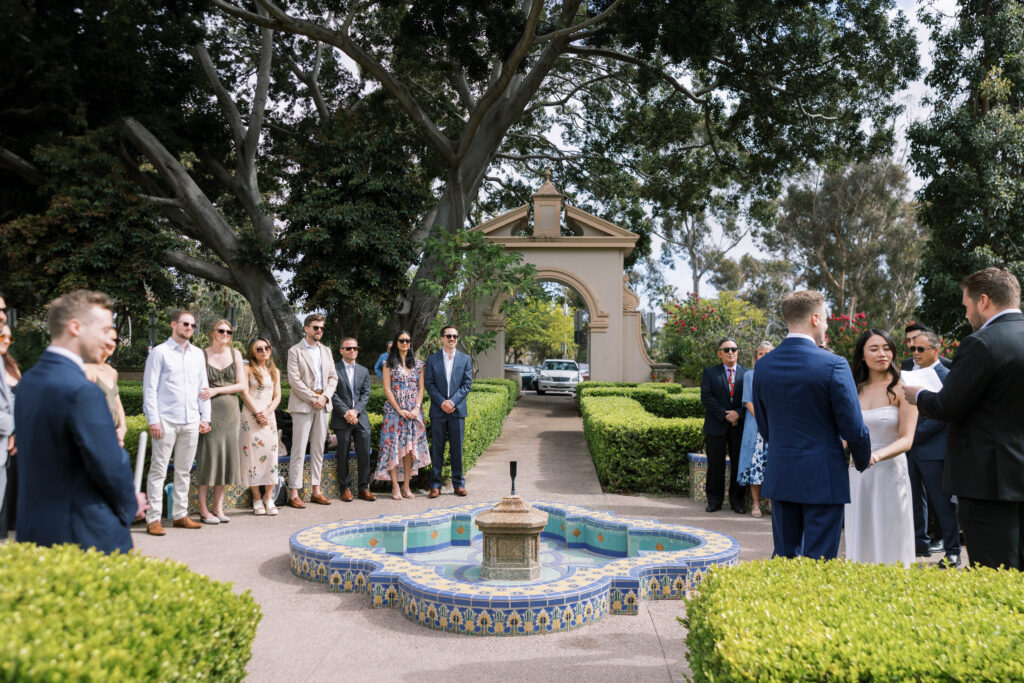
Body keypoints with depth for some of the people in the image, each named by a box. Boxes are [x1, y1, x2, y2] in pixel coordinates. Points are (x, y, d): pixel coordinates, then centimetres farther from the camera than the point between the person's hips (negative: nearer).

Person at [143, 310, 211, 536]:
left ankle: (180, 515, 18)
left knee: (184, 471, 10)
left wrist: (205, 417, 10)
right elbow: (150, 388, -4)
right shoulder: (159, 352, -1)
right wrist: (153, 420, -11)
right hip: (166, 421, -5)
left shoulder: (198, 354, 14)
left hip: (191, 421, 5)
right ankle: (153, 519, 2)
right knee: (159, 470, -3)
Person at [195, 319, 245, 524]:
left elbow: (242, 385, 4)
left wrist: (216, 390, -10)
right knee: (208, 455, -3)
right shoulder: (202, 355, -1)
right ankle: (203, 509, 6)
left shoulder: (235, 354, 8)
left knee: (226, 455, 5)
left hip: (230, 411, 4)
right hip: (209, 411, -4)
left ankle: (218, 507, 15)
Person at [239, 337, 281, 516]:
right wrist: (258, 413, -10)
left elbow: (277, 396, 10)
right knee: (251, 454, -4)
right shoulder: (248, 370, 3)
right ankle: (257, 499, 3)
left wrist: (267, 413, -5)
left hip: (269, 416, 4)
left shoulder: (275, 371, 15)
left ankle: (268, 497, 5)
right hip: (250, 416, -4)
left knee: (271, 454, -2)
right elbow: (245, 393, -5)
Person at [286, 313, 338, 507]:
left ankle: (316, 491, 15)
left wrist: (324, 397, -4)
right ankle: (294, 494, -2)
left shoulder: (326, 351, 15)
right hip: (302, 404, -6)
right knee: (299, 450, -5)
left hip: (322, 404, 6)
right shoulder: (295, 351, -2)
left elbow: (333, 377, 12)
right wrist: (313, 399, -13)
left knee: (318, 449, 9)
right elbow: (294, 380, -10)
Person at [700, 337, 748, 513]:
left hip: (739, 426, 1)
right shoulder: (710, 372, 6)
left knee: (738, 464, 4)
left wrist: (738, 412, -13)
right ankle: (714, 501, 12)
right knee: (715, 464, 2)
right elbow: (706, 397, -5)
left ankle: (736, 501, 15)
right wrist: (724, 415, -12)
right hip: (716, 426, -1)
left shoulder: (747, 373, 10)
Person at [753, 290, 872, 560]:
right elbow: (853, 427, -11)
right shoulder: (833, 365, -14)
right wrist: (863, 461, 9)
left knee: (784, 556, 14)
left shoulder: (763, 365, 2)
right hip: (823, 478, -5)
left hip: (779, 477, 5)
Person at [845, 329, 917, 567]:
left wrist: (877, 455, -29)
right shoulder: (854, 391, 8)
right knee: (860, 537, 9)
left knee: (889, 540, 2)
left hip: (889, 473, -4)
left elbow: (906, 440, -12)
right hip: (856, 475, 4)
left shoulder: (901, 390, -4)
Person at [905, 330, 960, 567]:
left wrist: (916, 434, -16)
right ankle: (920, 543, 25)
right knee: (915, 499, 14)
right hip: (911, 449, 7)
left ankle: (952, 551, 11)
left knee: (943, 503, 1)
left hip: (933, 449, -7)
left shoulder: (947, 376, -8)